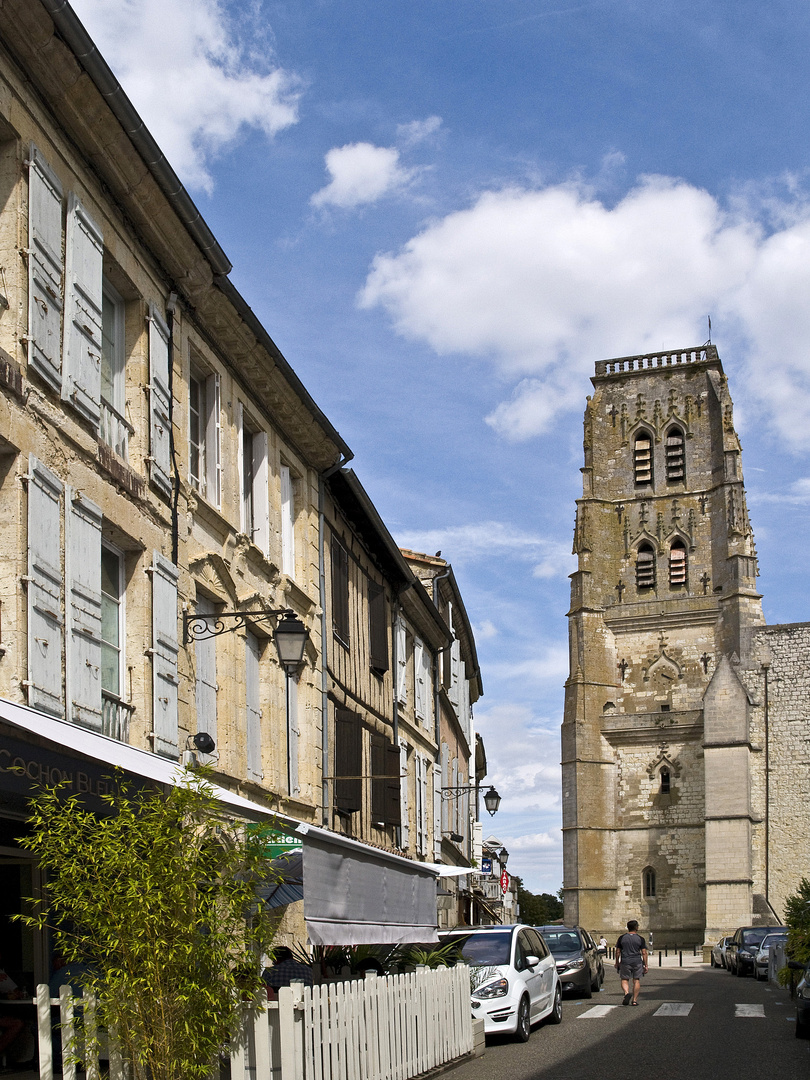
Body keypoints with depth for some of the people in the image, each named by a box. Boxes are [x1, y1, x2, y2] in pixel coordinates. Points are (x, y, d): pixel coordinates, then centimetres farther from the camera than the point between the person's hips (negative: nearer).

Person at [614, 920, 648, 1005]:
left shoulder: (622, 938, 4)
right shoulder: (640, 939, 0)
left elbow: (618, 952, 6)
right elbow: (644, 953, -2)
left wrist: (617, 962, 16)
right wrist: (645, 965, 3)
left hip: (625, 962, 0)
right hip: (637, 962, 0)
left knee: (624, 979, 8)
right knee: (636, 980, 8)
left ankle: (627, 992, -19)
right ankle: (634, 1000, 5)